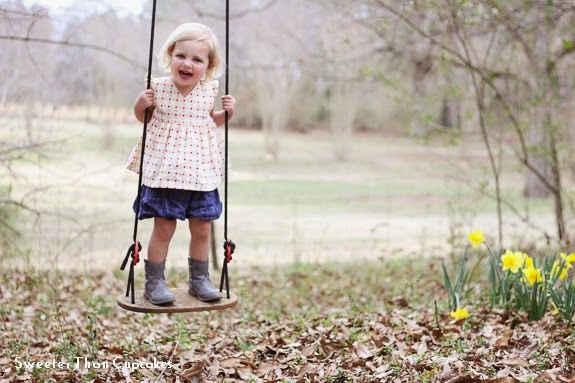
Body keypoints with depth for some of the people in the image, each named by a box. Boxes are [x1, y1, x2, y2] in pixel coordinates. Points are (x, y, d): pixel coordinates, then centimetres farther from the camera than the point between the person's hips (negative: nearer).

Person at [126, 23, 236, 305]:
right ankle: (154, 281, 17)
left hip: (200, 173, 3)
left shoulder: (209, 91, 0)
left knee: (202, 229, 10)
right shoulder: (158, 88, -8)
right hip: (164, 172, -3)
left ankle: (199, 279, 28)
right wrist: (140, 106, -12)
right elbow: (146, 119, 8)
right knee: (163, 228, 2)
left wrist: (226, 114, 1)